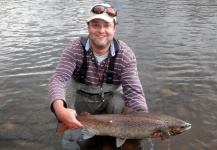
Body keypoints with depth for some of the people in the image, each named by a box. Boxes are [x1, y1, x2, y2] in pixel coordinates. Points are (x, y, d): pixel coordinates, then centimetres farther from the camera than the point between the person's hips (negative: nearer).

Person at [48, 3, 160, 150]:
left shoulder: (125, 54, -21)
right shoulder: (75, 49, -21)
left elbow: (133, 91, -25)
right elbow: (58, 79, -30)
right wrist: (60, 109, -53)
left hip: (112, 98, 0)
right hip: (85, 101, 1)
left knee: (120, 105, -33)